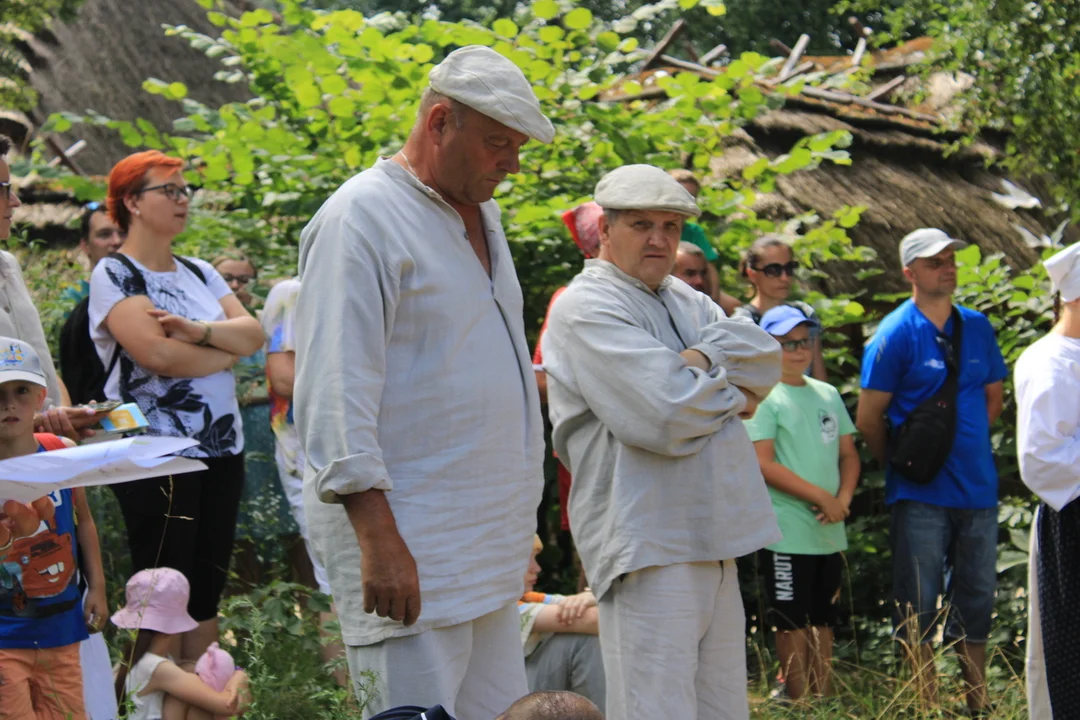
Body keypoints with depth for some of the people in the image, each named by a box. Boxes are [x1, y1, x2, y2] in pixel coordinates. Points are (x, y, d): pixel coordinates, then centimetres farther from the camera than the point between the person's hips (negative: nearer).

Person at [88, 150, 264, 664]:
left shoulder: (198, 272, 16)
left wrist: (197, 331, -16)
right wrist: (227, 351, -3)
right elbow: (156, 353, -18)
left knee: (207, 591, 9)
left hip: (222, 448, 7)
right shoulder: (114, 275, -5)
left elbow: (253, 333, 3)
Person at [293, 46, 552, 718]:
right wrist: (377, 537, -23)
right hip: (409, 546, -9)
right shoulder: (363, 216, -10)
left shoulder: (481, 216, 18)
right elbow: (336, 395, -18)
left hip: (486, 548, 9)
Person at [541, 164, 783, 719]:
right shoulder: (586, 309, -9)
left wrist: (703, 359, -13)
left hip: (712, 541, 9)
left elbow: (767, 359, 5)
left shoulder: (686, 301, 20)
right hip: (648, 546, -9)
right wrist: (732, 393, -1)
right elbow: (669, 414, -20)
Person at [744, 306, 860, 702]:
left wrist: (842, 499, -4)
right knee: (793, 623, -1)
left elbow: (848, 453, 15)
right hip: (788, 531, -6)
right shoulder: (762, 397, -7)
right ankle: (800, 707, 6)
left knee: (824, 621, 12)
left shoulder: (828, 394, 12)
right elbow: (763, 464, -14)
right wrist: (821, 497, -15)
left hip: (830, 531, 6)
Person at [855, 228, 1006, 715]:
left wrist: (970, 447, 13)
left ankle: (978, 702, 22)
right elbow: (868, 420, -6)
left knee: (977, 594, 11)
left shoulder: (977, 327, 7)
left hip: (978, 487, 5)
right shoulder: (896, 334, -8)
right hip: (922, 493, -5)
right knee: (918, 603, 0)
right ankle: (928, 705, 8)